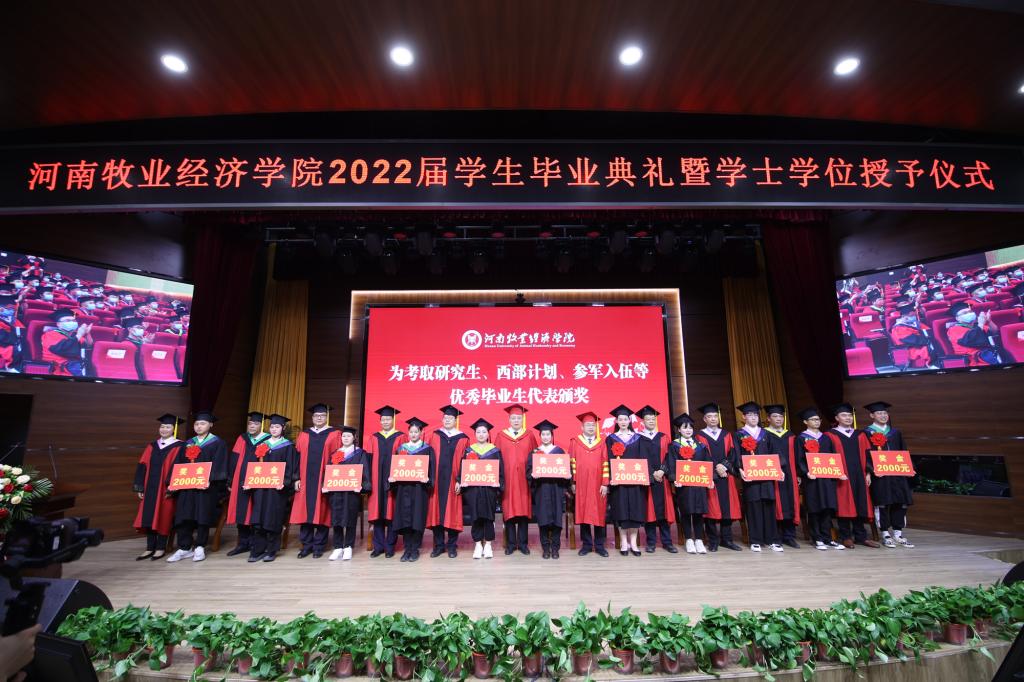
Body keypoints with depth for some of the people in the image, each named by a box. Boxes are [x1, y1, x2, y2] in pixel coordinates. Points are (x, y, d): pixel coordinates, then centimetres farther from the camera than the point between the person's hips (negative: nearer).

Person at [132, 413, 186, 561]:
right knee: (149, 517, 7)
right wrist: (140, 487, 2)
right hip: (150, 488, 5)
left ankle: (160, 548, 11)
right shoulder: (152, 446, 11)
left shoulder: (179, 447, -5)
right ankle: (150, 548, 17)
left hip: (165, 489, -5)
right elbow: (142, 466, 9)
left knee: (163, 517, 1)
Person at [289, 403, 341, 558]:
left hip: (324, 481, -3)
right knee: (305, 512, 5)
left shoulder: (334, 434, 1)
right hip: (305, 480, 3)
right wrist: (297, 478, 1)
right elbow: (297, 458, 9)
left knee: (321, 513, 2)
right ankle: (307, 544, 18)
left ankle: (319, 546, 13)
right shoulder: (304, 435, 10)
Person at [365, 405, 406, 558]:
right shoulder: (373, 438, 11)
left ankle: (389, 546, 11)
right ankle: (378, 546, 15)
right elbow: (368, 460, 7)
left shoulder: (400, 437, 2)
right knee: (377, 513, 5)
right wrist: (368, 480, -2)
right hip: (376, 482, 3)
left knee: (391, 513, 1)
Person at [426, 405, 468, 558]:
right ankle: (438, 545, 17)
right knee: (436, 511, 5)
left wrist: (460, 480, -9)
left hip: (453, 482, -1)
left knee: (452, 512, 3)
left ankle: (452, 545, 16)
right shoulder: (435, 436, 7)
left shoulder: (462, 438, 2)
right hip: (436, 481, 1)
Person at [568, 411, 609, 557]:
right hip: (581, 485, -1)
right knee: (583, 514, 4)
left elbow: (605, 465, 3)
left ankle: (599, 546, 15)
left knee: (599, 515, 5)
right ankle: (586, 545, 15)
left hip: (598, 486, 1)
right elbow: (572, 463, 1)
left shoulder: (601, 444, 7)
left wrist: (605, 484, -5)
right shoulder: (575, 442, 3)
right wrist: (573, 482, -5)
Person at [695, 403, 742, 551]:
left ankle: (726, 539, 14)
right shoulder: (700, 436, 3)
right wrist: (716, 467, -16)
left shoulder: (726, 435, 14)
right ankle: (713, 541, 4)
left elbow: (732, 454, 5)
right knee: (712, 509, -3)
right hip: (709, 477, -4)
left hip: (726, 476, 4)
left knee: (727, 507, 5)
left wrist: (724, 466, -11)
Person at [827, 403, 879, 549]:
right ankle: (845, 537, 6)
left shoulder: (859, 435, 15)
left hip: (859, 475, 5)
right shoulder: (831, 435, -1)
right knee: (844, 506, -1)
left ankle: (860, 536, 17)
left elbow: (866, 455, 13)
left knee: (860, 505, 8)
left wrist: (868, 473, 4)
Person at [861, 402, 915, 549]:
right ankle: (885, 535, 6)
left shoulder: (896, 433, 16)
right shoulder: (867, 433, -1)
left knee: (900, 502, 4)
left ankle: (898, 534, 15)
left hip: (897, 473, 5)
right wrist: (872, 469, -19)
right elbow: (865, 454, -8)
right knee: (883, 503, -3)